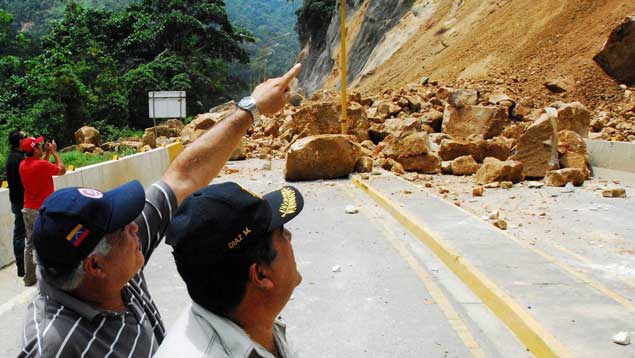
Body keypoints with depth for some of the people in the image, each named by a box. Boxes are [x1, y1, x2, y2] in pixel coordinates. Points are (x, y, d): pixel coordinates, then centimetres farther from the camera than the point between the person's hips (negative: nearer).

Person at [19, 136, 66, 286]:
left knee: (29, 244, 12)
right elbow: (62, 170, -6)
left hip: (28, 210, 8)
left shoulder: (23, 165, 3)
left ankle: (29, 277, 19)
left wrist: (47, 153, 12)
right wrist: (54, 151, 0)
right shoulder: (42, 165, -20)